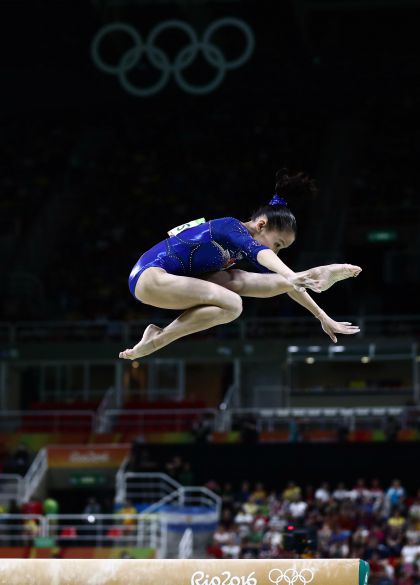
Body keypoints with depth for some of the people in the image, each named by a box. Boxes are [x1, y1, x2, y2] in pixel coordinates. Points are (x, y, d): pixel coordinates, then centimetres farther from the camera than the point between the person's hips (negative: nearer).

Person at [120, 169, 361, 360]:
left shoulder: (241, 241, 11)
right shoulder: (232, 228, -17)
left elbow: (283, 280, 17)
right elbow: (258, 252, -40)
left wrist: (322, 316, 16)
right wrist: (290, 276, -59)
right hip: (149, 276, -9)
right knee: (231, 304, -28)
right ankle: (156, 341, -29)